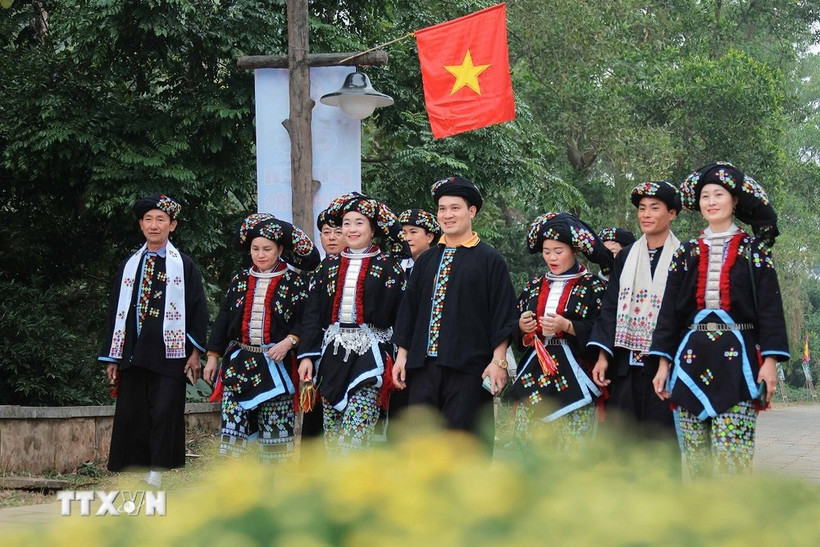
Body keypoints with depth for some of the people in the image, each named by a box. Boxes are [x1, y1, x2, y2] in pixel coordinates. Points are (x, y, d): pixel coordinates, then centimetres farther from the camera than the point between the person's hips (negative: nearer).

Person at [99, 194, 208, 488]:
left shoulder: (184, 266, 4)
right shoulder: (129, 266, 14)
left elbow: (198, 310, 2)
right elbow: (116, 311, 15)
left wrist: (194, 353, -5)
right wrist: (111, 357, 10)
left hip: (169, 354, -4)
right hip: (132, 353, 4)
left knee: (165, 414, -8)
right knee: (131, 416, 1)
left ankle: (155, 476, -5)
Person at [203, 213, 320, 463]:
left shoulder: (294, 283, 0)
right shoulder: (240, 281, 11)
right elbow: (223, 319, 12)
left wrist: (288, 342, -20)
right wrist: (213, 356, 9)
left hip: (276, 364, -3)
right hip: (239, 363, 3)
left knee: (276, 425, -2)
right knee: (231, 424, -4)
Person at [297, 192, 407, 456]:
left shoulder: (388, 265, 2)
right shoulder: (329, 265, 12)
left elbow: (400, 312, -4)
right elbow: (312, 313, 10)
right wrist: (307, 355, 3)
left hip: (369, 354, -4)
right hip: (332, 353, 4)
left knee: (354, 437, -14)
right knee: (332, 438, 4)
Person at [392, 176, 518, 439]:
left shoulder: (489, 260, 0)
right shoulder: (426, 260, 14)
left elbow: (503, 313, -3)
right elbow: (409, 309, 17)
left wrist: (498, 361, -10)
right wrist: (402, 355, 11)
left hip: (467, 368, -5)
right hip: (423, 365, 5)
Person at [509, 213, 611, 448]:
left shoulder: (592, 286, -1)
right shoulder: (534, 286, 15)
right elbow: (514, 330, 19)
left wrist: (567, 326, -18)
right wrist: (521, 327, -4)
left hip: (573, 379, -5)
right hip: (534, 376, 5)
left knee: (573, 447, -8)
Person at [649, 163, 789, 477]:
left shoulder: (753, 251, 6)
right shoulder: (686, 254, 14)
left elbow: (770, 306, 1)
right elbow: (669, 309, 13)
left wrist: (770, 360, -9)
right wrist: (663, 363, 6)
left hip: (736, 359, -3)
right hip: (692, 359, 3)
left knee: (732, 462, -13)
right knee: (696, 462, 1)